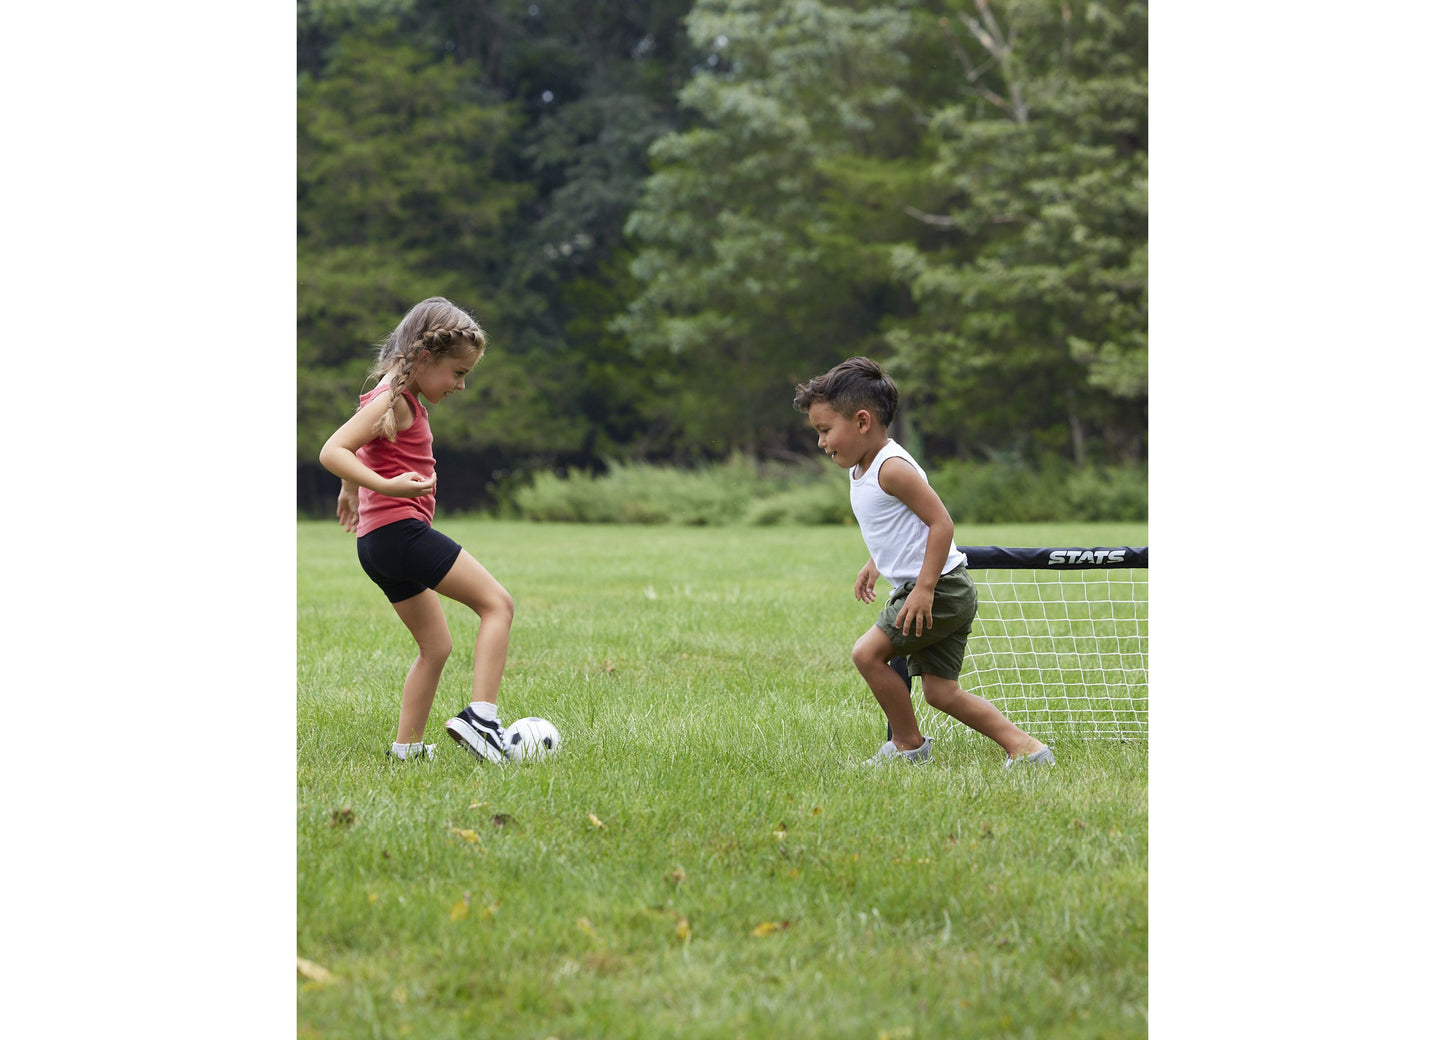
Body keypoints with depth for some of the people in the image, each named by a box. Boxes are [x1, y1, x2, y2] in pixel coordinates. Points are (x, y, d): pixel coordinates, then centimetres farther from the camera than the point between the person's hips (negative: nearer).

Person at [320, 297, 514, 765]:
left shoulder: (401, 399, 19)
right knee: (497, 604, -12)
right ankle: (480, 716, -22)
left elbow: (357, 442, 37)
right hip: (399, 528, -11)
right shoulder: (393, 400, -12)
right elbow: (331, 451, -22)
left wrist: (351, 491, 49)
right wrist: (387, 487, -32)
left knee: (436, 645, 16)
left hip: (377, 545, 11)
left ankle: (406, 747, 15)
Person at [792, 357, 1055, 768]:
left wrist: (924, 589, -24)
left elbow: (941, 522, -23)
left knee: (868, 652, -10)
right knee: (940, 692, 6)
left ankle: (909, 744, 4)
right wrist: (875, 563, 24)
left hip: (940, 587, -10)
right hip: (948, 595, 10)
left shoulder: (891, 468, -18)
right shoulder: (860, 469, 12)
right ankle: (1023, 747, 6)